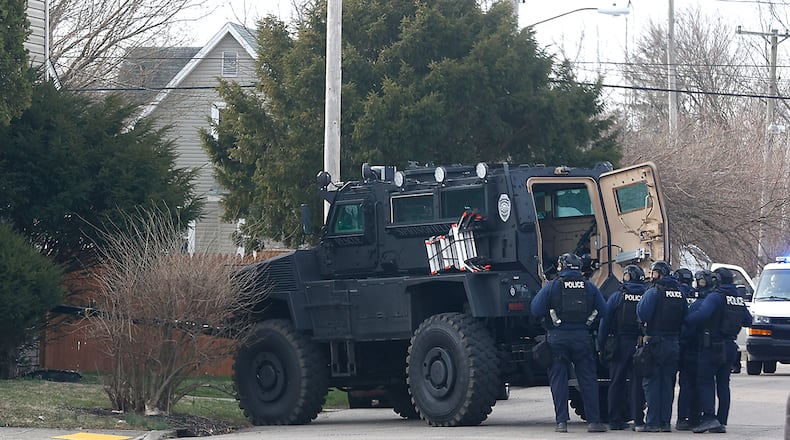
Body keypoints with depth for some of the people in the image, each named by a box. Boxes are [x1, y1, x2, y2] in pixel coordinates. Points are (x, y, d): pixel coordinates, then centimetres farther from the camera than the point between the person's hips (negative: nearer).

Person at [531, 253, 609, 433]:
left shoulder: (551, 286, -2)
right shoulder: (590, 287, 5)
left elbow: (535, 310, -6)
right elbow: (604, 311, 6)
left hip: (557, 337, -2)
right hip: (582, 337, 2)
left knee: (558, 379, 4)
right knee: (588, 378, 6)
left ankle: (561, 421, -2)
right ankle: (594, 421, 3)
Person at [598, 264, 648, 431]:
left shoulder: (617, 297, -3)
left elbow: (605, 322, -4)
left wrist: (601, 344, 0)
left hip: (620, 345, -1)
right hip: (641, 346, 1)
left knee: (616, 382, 6)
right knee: (637, 382, 5)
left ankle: (615, 419, 5)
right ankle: (638, 419, 2)